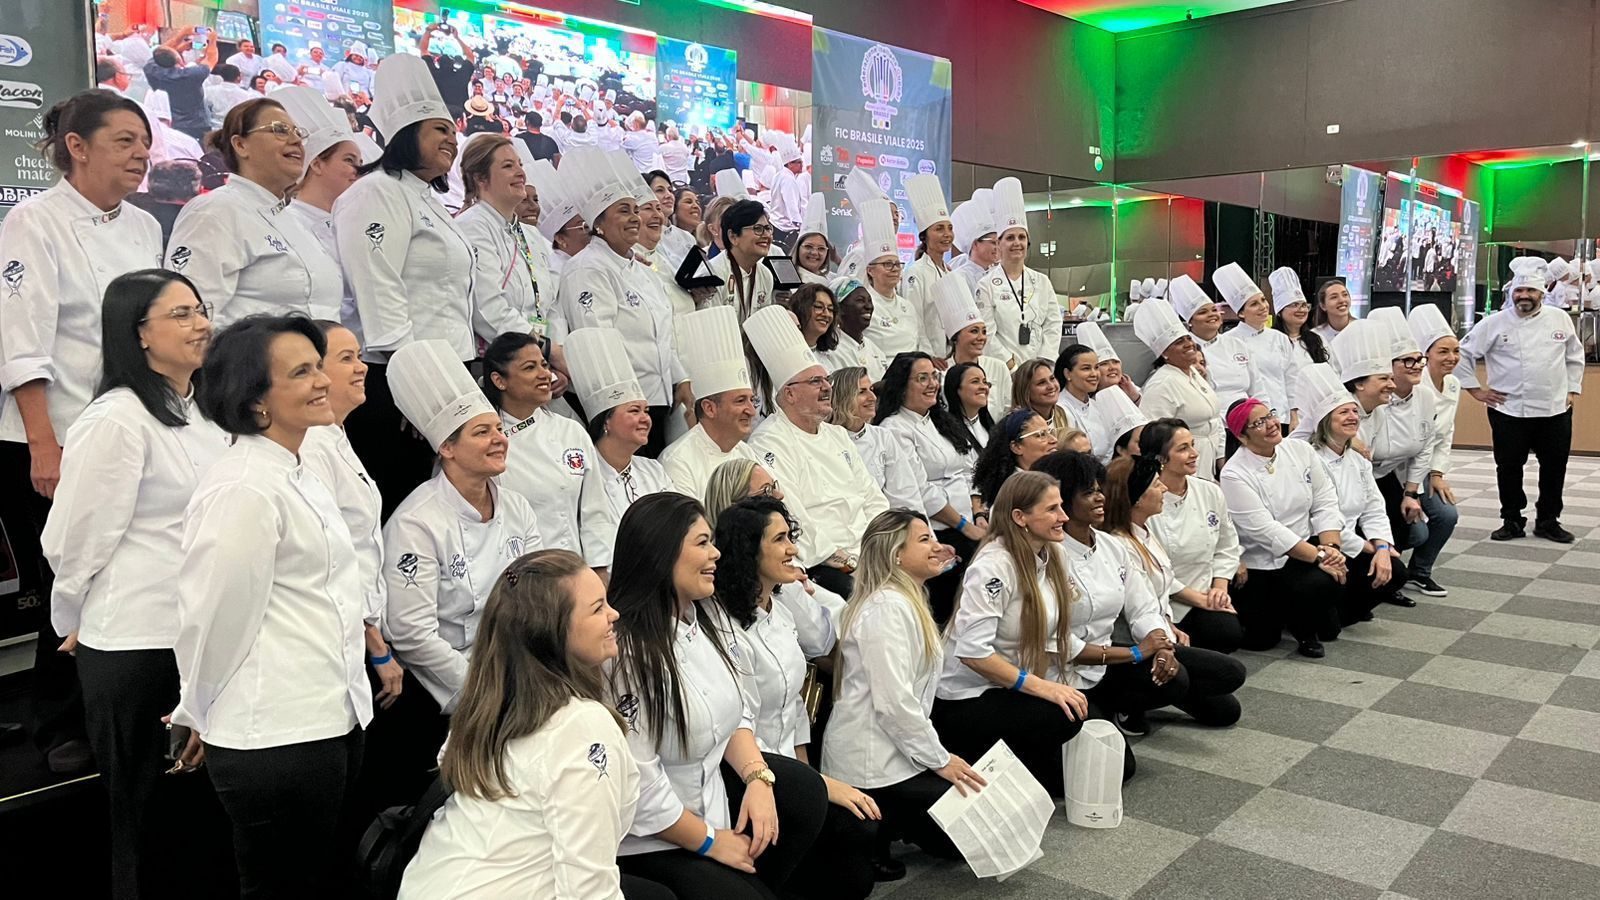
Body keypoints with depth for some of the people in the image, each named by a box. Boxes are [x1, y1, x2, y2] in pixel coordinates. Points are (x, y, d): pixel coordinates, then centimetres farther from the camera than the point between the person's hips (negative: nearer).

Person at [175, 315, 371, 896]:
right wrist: (201, 715, -2)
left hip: (331, 724, 9)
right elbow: (214, 617, -16)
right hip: (277, 740, -9)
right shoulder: (242, 489, -21)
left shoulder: (294, 475, 11)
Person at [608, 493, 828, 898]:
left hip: (708, 782, 8)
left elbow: (736, 712, 7)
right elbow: (637, 780, -26)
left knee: (805, 789, -6)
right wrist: (710, 841, -14)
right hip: (648, 837, -8)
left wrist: (758, 777, -12)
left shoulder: (701, 618, 1)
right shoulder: (624, 652, -28)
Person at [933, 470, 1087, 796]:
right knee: (1064, 717, -26)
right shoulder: (993, 565, -22)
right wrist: (1040, 686, -28)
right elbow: (972, 651, -28)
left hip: (1016, 692, 8)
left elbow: (1050, 634, 8)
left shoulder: (1053, 555, 3)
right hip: (968, 698, -8)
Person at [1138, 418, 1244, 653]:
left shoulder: (1210, 492, 4)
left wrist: (1220, 588, -1)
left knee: (1231, 633, -22)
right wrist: (1200, 599, -11)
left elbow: (1226, 547, 15)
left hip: (1206, 597, 5)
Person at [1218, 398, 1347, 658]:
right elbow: (1266, 531, -21)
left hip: (1307, 547, 5)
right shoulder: (1235, 475, -16)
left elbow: (1325, 502, 0)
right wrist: (1319, 556, -23)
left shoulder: (1299, 449, 1)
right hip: (1265, 565, -5)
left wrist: (1330, 546, -15)